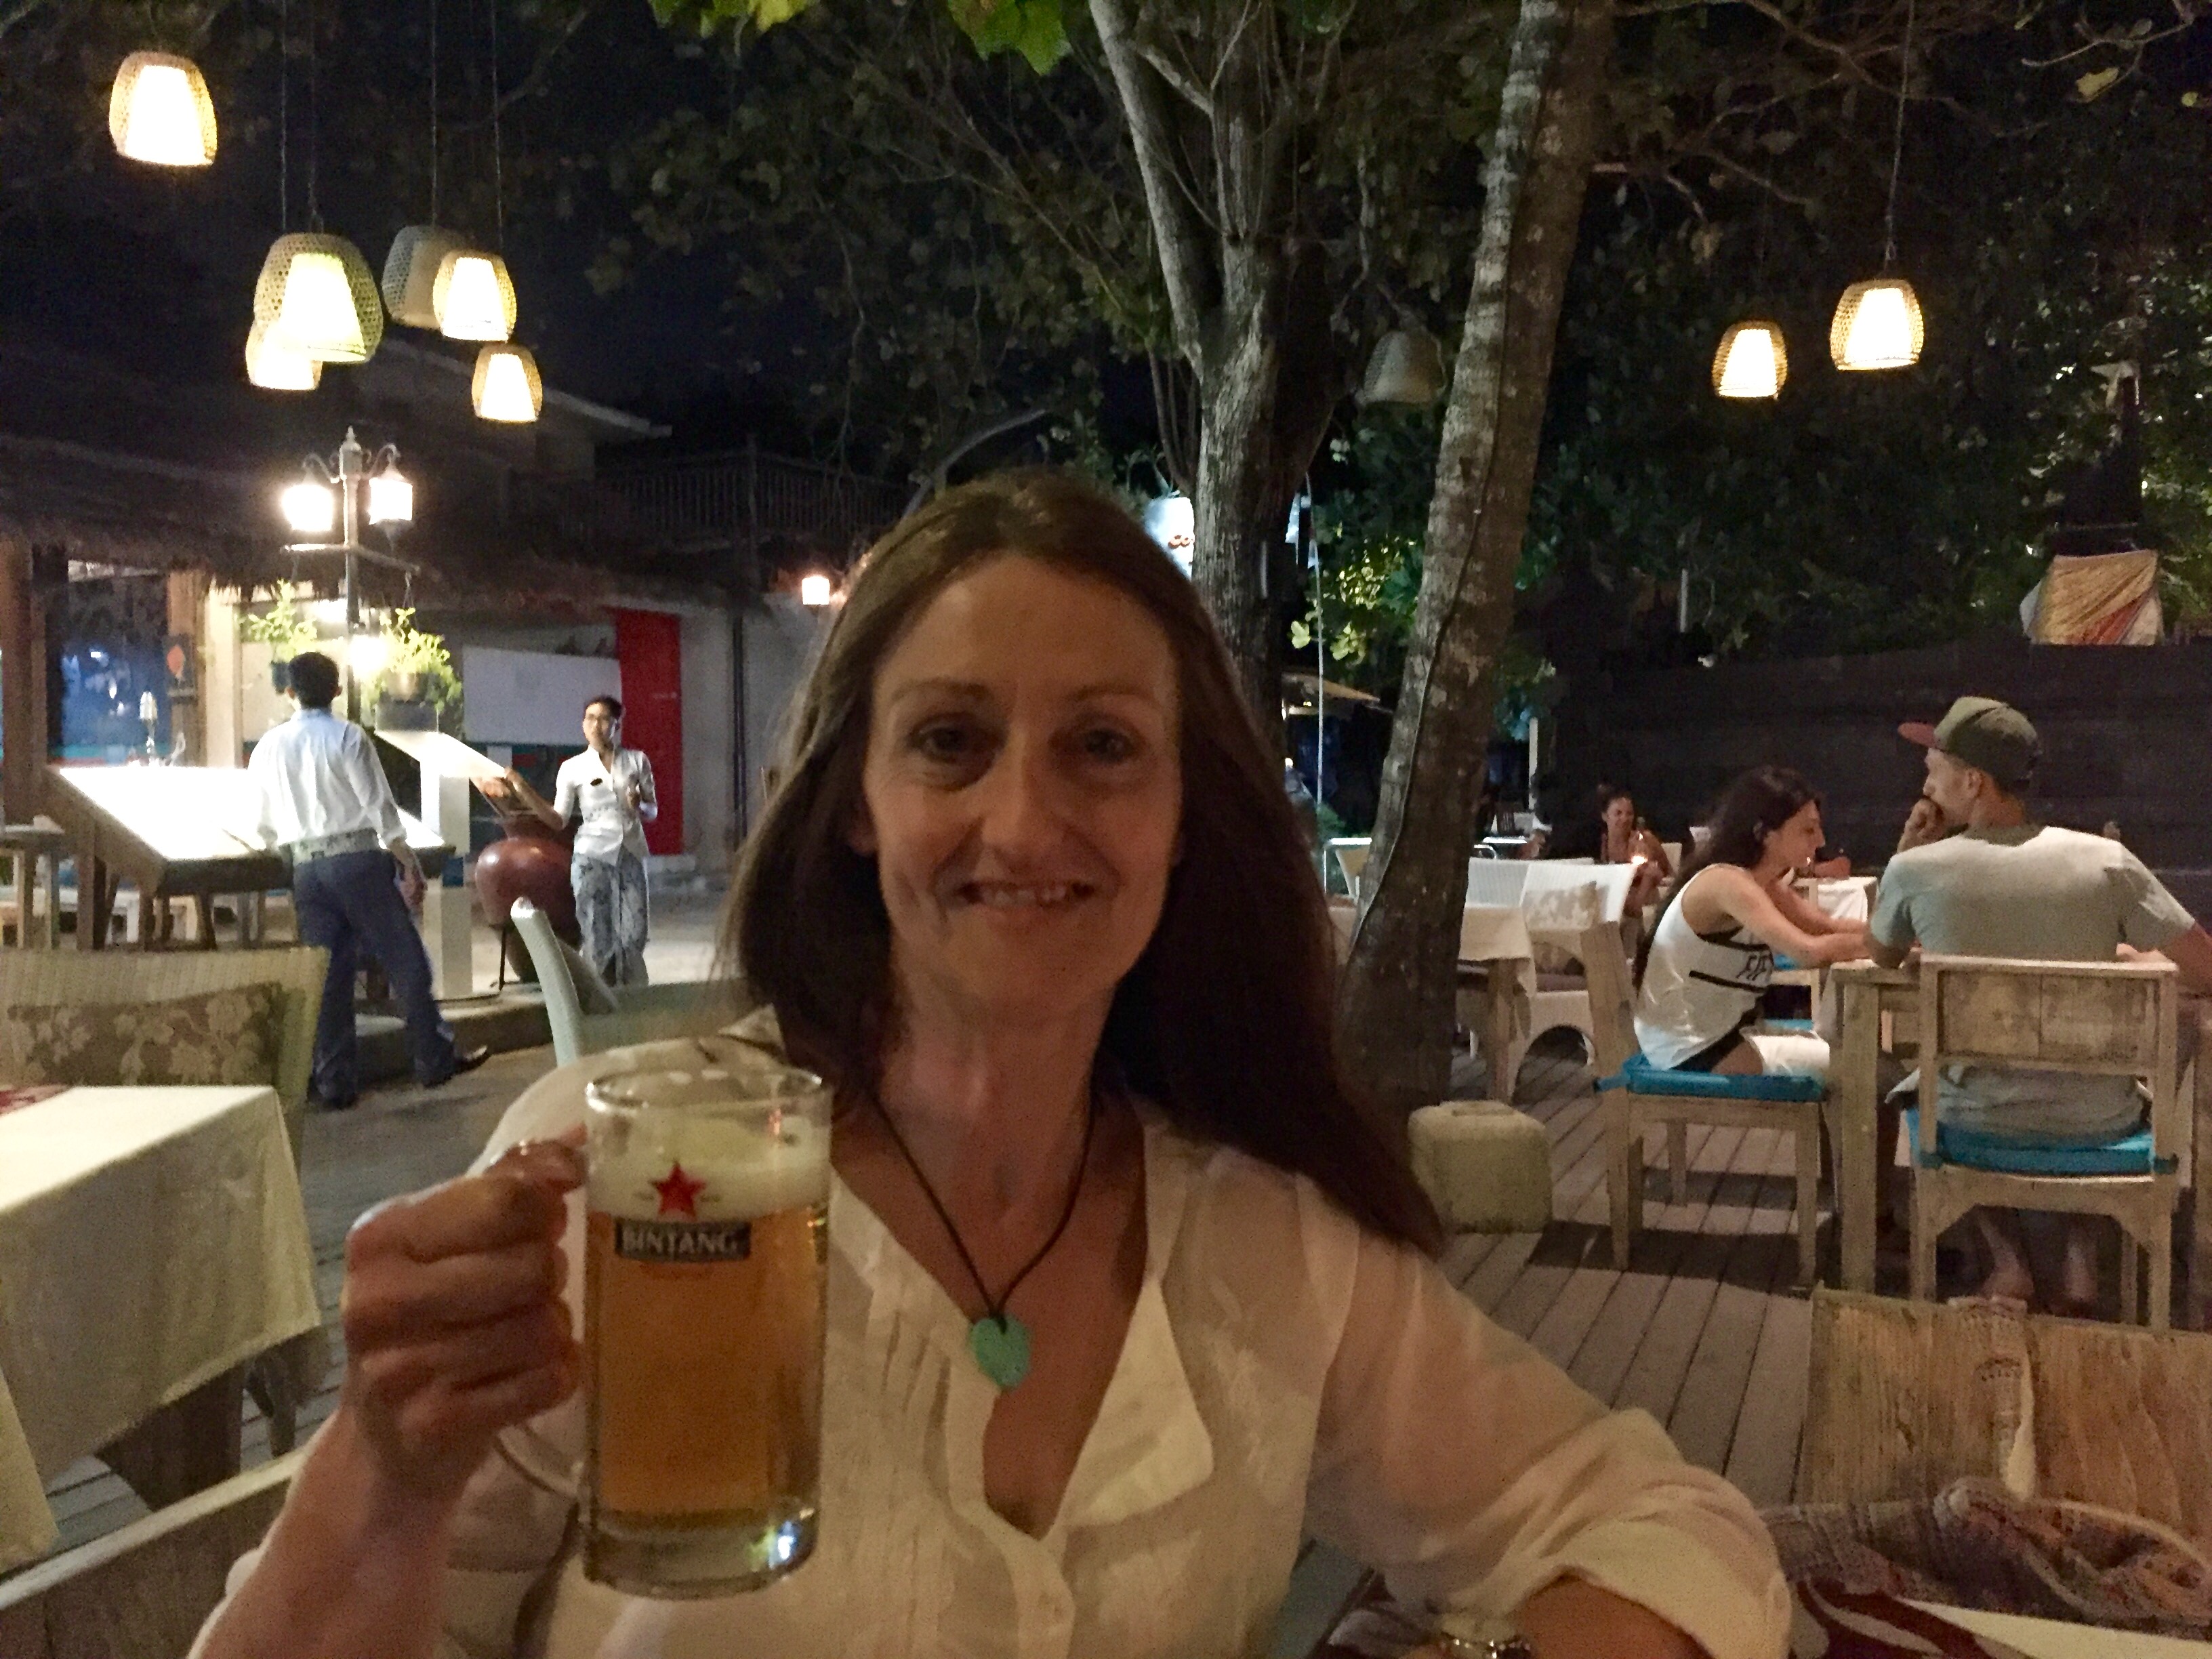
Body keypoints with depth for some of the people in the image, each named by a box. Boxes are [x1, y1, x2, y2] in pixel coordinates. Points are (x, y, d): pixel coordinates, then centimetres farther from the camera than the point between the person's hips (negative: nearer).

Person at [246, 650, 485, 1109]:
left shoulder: (267, 749, 8)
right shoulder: (347, 736, -5)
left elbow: (266, 827, 13)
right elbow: (380, 806, -9)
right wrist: (410, 866, -4)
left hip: (306, 869, 4)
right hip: (358, 860, -4)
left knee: (330, 972, 8)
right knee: (406, 960, 4)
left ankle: (335, 1082, 10)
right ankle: (435, 1059, 8)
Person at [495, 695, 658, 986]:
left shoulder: (637, 761, 7)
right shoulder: (572, 769, 4)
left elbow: (653, 811, 14)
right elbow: (558, 820, 3)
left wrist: (640, 807, -9)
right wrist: (525, 793, -9)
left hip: (631, 855, 1)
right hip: (592, 857, -1)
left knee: (633, 937, -2)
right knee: (598, 938, -2)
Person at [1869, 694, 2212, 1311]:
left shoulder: (1916, 869, -13)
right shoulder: (2106, 860, -11)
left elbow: (1882, 957, 8)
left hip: (1976, 1124, -1)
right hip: (2096, 1125, 1)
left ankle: (2008, 1260, 16)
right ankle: (2080, 1258, 18)